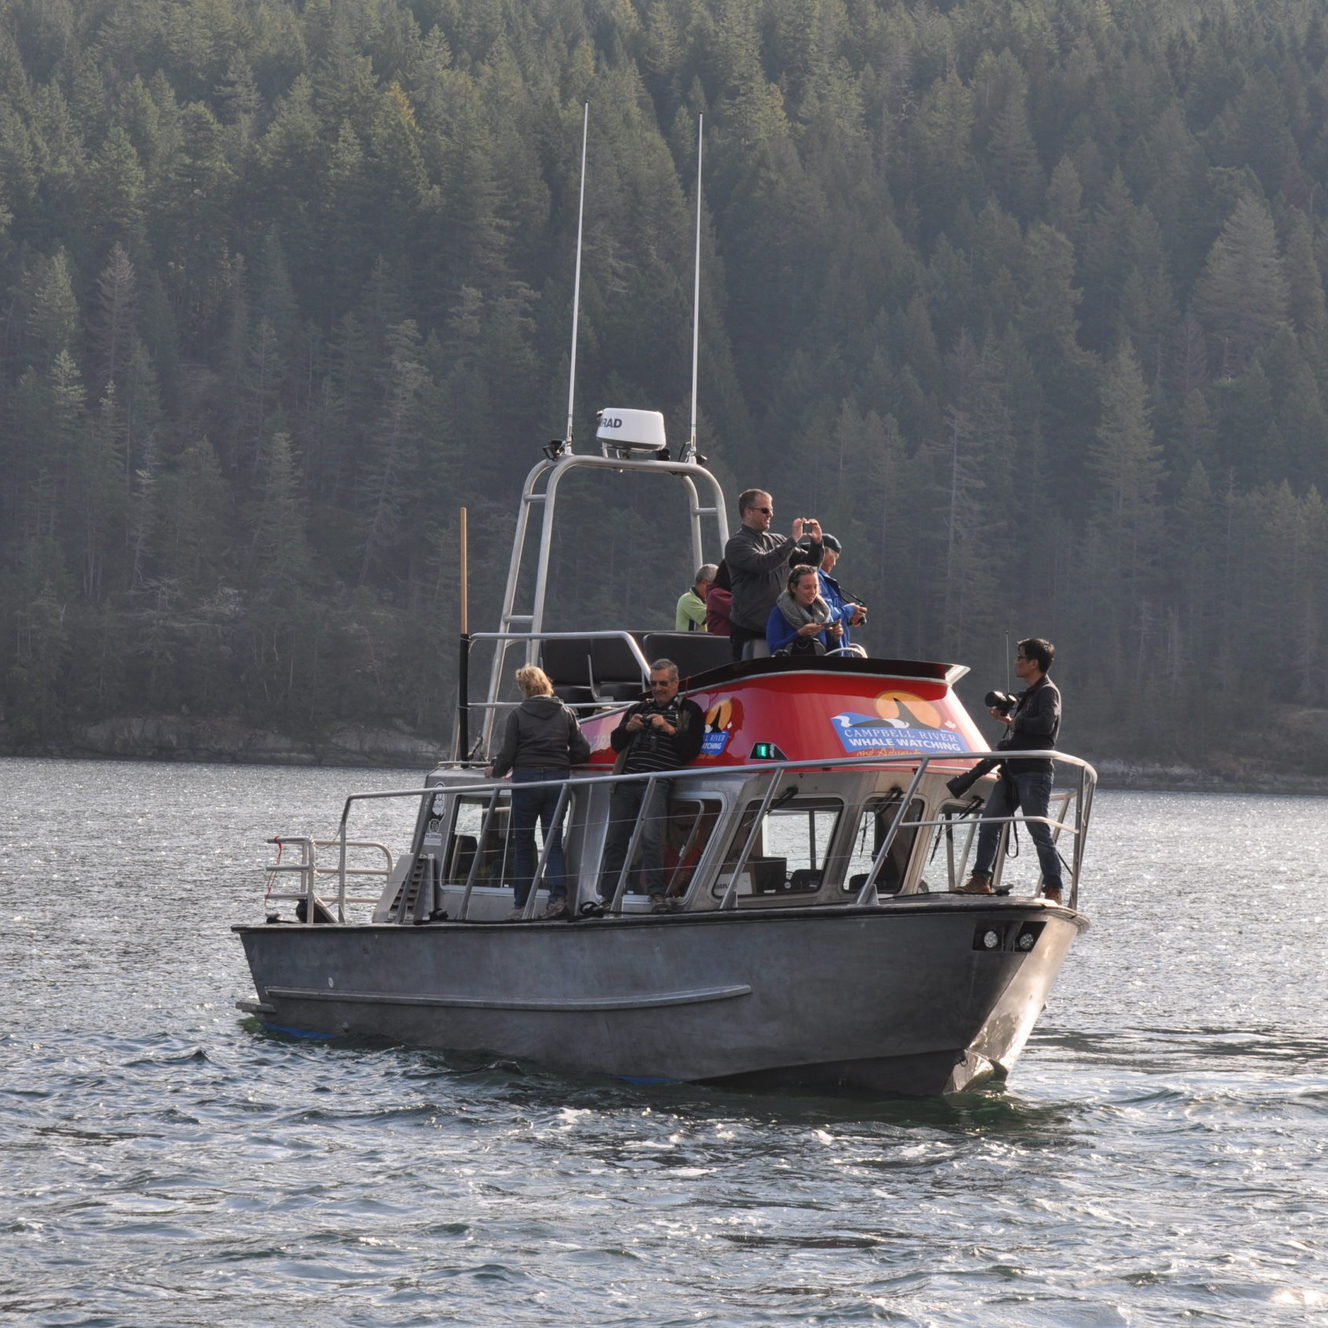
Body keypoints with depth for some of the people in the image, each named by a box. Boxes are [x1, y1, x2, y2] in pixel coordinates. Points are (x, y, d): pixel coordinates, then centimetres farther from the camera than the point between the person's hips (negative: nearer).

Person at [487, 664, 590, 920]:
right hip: (557, 779, 3)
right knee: (554, 841, 5)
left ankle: (521, 904, 8)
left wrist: (495, 771, 14)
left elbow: (508, 752, -6)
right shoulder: (565, 714, 5)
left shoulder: (518, 715, -4)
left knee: (523, 842, 7)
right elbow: (582, 750, 3)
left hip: (526, 779, -3)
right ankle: (558, 896, -14)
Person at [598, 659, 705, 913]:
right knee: (614, 840, 2)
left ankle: (657, 894, -23)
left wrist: (669, 729, -12)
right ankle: (607, 897, 7)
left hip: (658, 783, -5)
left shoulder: (688, 711, 11)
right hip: (626, 782, 5)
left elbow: (691, 749, 0)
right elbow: (616, 744, 19)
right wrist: (628, 728, 0)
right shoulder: (638, 708, 24)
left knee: (650, 835, -23)